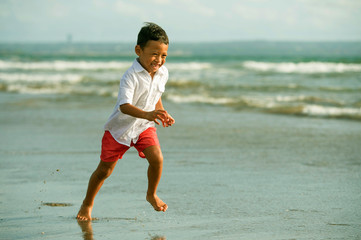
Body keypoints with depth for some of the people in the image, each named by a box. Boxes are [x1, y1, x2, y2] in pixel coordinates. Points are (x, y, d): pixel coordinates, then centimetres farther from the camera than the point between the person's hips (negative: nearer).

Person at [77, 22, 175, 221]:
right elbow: (124, 106, -40)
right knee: (104, 170, 6)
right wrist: (147, 114, -54)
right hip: (119, 128, -4)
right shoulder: (130, 76, -28)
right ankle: (87, 204, 28)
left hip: (144, 127, 4)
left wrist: (163, 115, 1)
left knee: (156, 158, -18)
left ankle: (151, 195, 8)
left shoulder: (162, 73, -6)